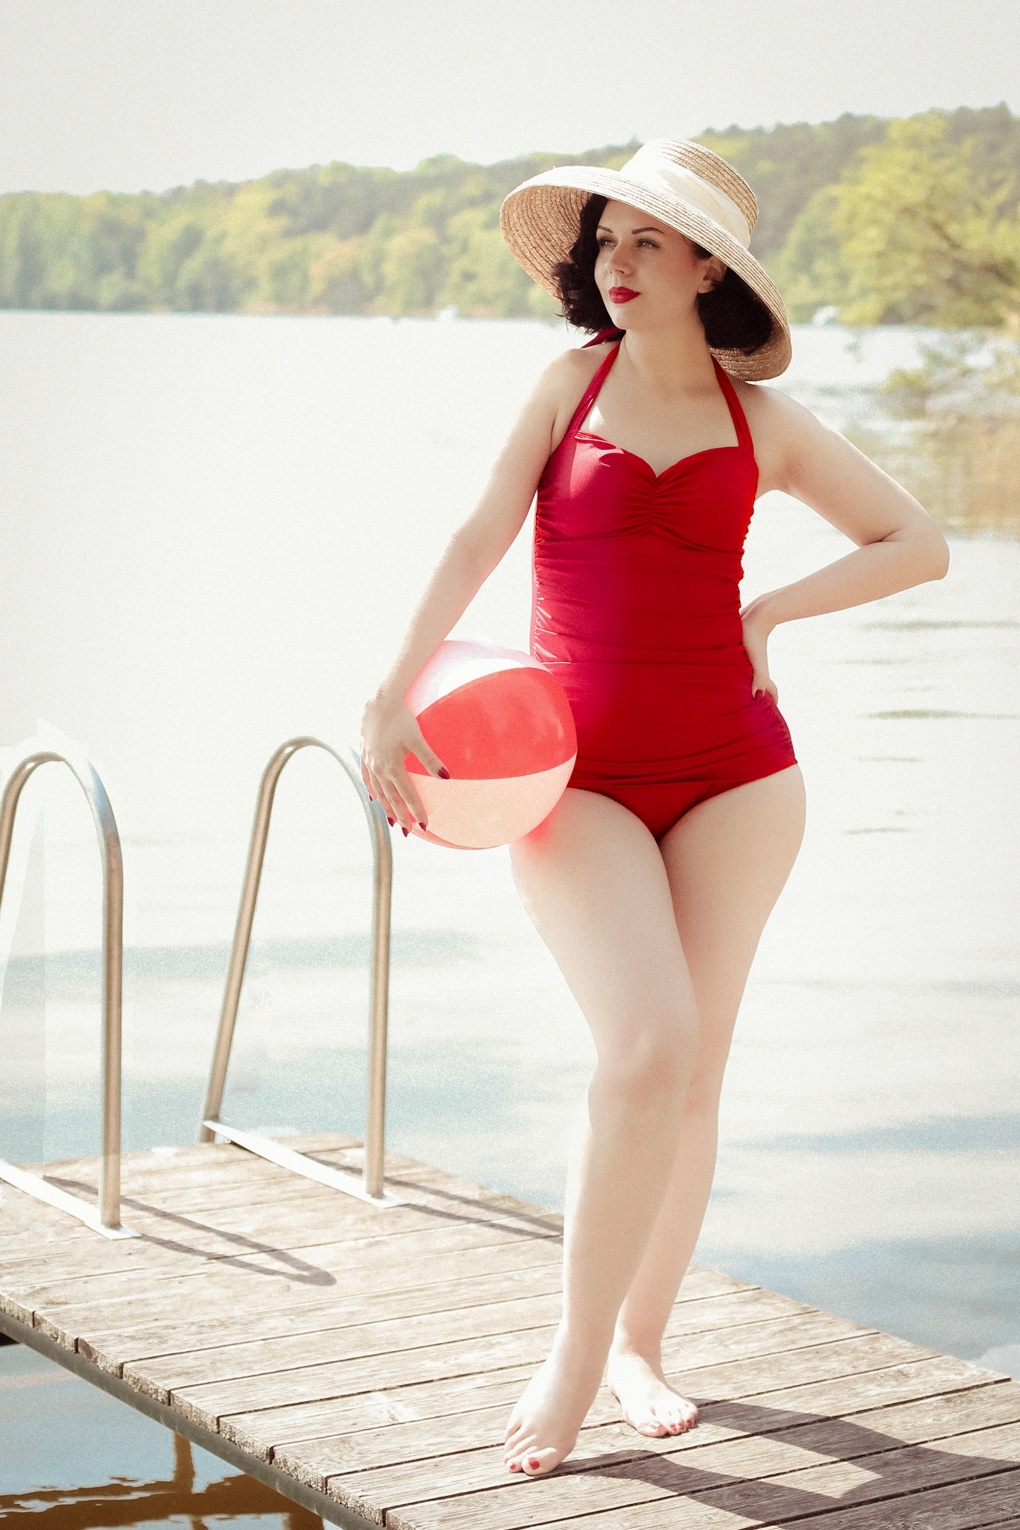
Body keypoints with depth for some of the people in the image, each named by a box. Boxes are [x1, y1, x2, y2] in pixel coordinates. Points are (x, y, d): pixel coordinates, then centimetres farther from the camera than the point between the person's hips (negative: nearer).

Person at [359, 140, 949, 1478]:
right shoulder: (573, 379, 7)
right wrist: (391, 698, -14)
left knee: (693, 1074, 5)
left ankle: (639, 1342, 23)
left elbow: (921, 547, 13)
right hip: (574, 777, -1)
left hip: (731, 771, 2)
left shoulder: (764, 421, 7)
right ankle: (575, 1351, -4)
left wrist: (768, 612, 0)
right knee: (647, 1050, -19)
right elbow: (481, 538, -3)